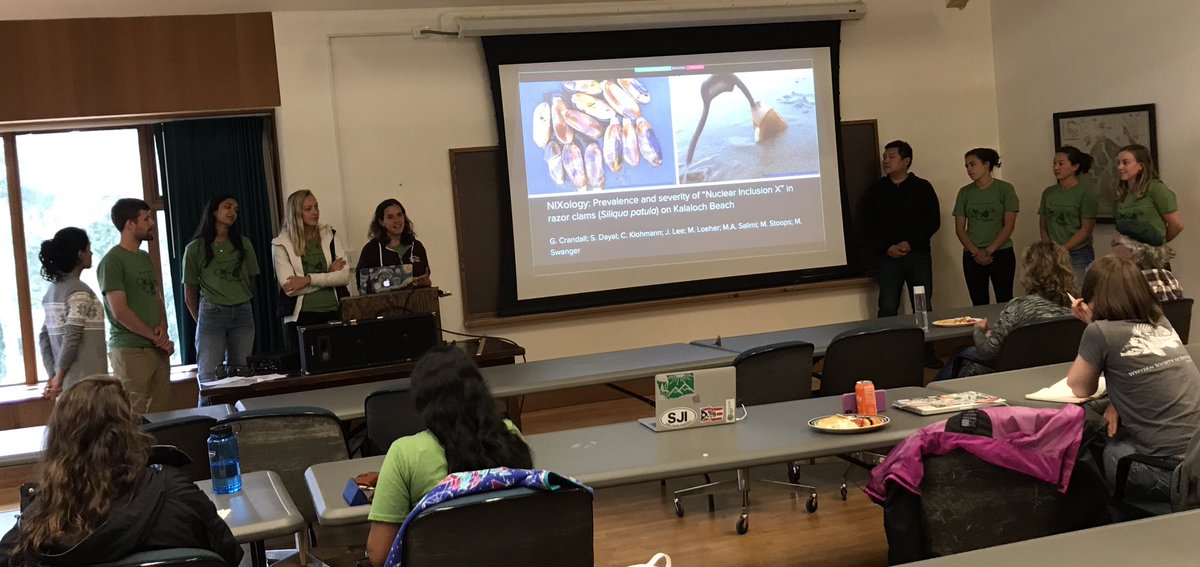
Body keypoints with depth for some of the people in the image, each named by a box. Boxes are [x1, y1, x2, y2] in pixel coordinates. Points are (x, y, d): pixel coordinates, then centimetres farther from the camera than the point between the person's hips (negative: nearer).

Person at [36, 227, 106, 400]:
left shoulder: (52, 291, 13)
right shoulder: (79, 291, -12)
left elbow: (44, 337, 13)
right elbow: (71, 339, -19)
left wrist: (53, 376, 10)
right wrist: (59, 378, -10)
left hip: (66, 382, 8)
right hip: (86, 382, -8)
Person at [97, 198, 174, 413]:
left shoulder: (145, 258, 17)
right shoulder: (112, 261, -8)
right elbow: (120, 311, -13)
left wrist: (162, 326, 0)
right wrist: (155, 337, -9)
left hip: (159, 350, 7)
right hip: (130, 351, -7)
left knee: (161, 413, 5)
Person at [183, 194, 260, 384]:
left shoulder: (244, 244, 10)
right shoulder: (195, 248, 2)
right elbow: (190, 294, 6)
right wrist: (201, 321, 8)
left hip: (242, 313, 3)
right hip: (212, 312, -3)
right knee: (209, 378, -5)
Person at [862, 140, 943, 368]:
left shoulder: (923, 187, 5)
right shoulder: (876, 191, 7)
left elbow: (933, 222, 1)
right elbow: (869, 226, 3)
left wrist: (910, 243, -11)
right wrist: (887, 247, -12)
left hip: (918, 255, 0)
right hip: (887, 257, 0)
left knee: (923, 306, 3)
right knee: (887, 308, -4)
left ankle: (927, 353, 12)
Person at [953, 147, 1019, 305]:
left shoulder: (1005, 189, 0)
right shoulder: (965, 192, 8)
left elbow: (1009, 225, -5)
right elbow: (959, 228, 5)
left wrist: (989, 251, -11)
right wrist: (976, 252, -8)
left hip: (1001, 253, -3)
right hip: (972, 256, 3)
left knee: (1004, 302, -4)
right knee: (979, 304, 1)